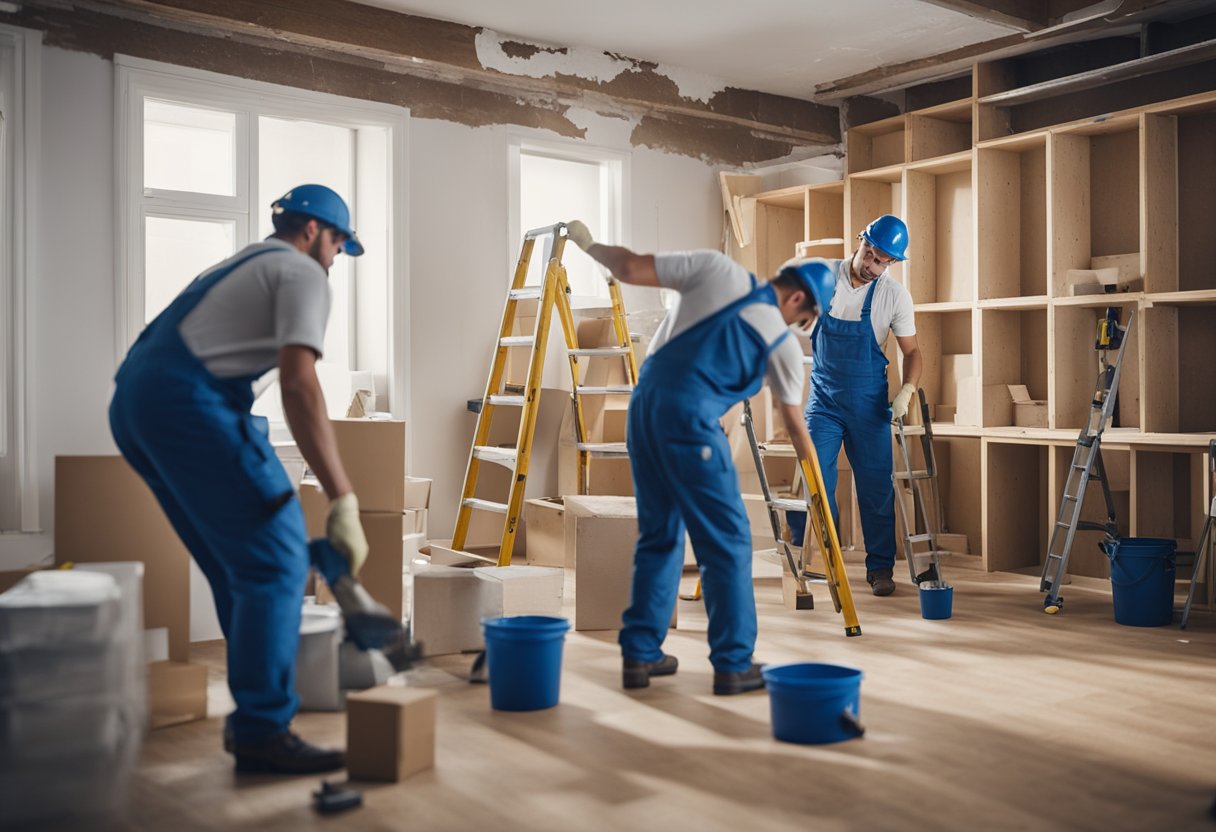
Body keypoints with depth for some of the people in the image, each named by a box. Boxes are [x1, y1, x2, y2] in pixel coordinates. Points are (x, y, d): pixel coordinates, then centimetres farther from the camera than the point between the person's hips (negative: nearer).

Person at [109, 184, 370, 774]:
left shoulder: (242, 265, 31)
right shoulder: (303, 272, 2)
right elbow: (298, 383, -14)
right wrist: (342, 501, -19)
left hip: (131, 400, 10)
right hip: (187, 400, -10)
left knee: (238, 565, 16)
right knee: (275, 559, -6)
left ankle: (253, 718, 22)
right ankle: (262, 732, -5)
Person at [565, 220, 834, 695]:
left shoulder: (717, 269, 9)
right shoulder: (783, 342, 6)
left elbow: (631, 270, 6)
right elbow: (795, 424, 18)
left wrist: (589, 244, 25)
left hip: (644, 405, 6)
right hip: (690, 422, -6)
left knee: (659, 536, 16)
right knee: (727, 544, 5)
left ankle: (639, 654, 20)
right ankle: (733, 665, 8)